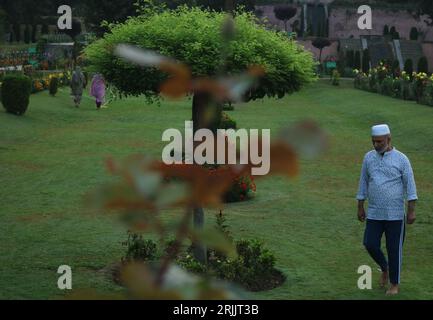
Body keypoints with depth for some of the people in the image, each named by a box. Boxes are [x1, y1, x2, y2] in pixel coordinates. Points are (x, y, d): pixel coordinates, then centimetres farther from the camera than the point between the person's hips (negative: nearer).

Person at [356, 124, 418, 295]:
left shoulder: (401, 159, -7)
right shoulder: (369, 157, 4)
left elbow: (410, 186, -6)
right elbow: (363, 183, 10)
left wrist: (411, 211, -10)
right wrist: (360, 207, 10)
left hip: (395, 214, -3)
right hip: (374, 213, 3)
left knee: (394, 249, 1)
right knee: (370, 245, -3)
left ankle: (394, 285, 16)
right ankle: (385, 268, 26)